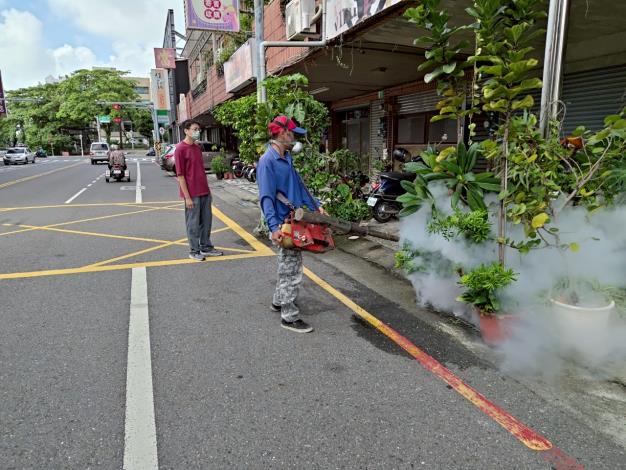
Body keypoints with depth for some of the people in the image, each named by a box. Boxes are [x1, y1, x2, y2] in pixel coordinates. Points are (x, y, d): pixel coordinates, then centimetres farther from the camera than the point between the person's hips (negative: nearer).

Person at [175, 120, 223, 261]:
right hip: (192, 194, -8)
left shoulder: (197, 147, 12)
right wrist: (187, 197, -16)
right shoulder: (180, 149, -11)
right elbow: (180, 175, -13)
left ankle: (206, 247, 26)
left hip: (204, 192, 8)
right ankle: (194, 251, 16)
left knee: (206, 221, 14)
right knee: (193, 223, 3)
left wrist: (207, 189, 16)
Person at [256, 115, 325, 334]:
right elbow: (266, 197, -23)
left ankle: (279, 301, 38)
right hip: (283, 224, -9)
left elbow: (299, 186, 19)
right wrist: (274, 227, -31)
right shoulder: (267, 161, -17)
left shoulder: (287, 158, 11)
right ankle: (289, 317, 11)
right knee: (292, 271, -1)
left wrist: (316, 206, 18)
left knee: (288, 267, 21)